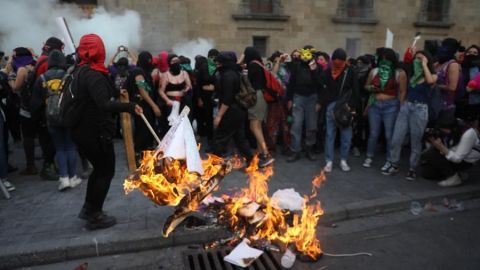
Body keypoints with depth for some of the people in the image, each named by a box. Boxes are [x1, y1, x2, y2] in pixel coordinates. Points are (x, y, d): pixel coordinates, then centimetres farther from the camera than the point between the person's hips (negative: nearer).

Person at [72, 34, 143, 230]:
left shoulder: (79, 72, 10)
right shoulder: (94, 75, -20)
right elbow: (104, 105, -33)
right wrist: (130, 106, -34)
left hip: (82, 130, 10)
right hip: (95, 132, -10)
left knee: (99, 168, 22)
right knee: (106, 171, 4)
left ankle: (88, 208, 32)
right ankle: (95, 216, 13)